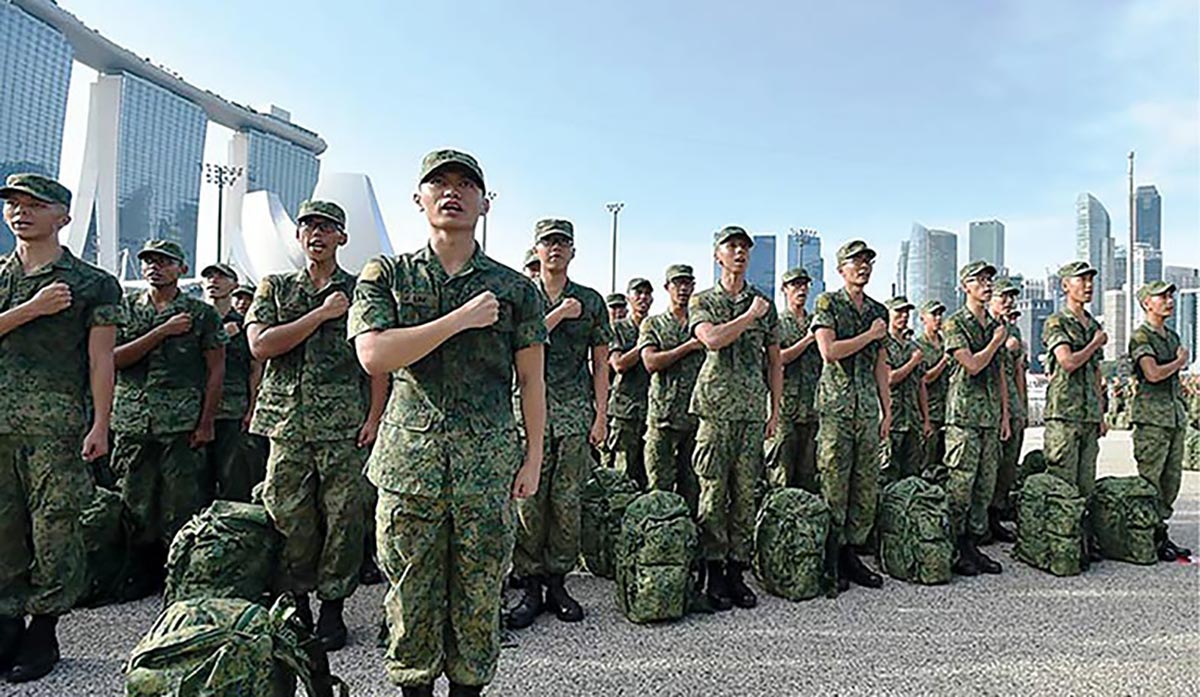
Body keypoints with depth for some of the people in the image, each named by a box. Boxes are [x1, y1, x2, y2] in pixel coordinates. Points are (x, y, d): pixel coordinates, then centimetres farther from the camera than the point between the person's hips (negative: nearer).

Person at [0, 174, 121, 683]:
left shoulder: (93, 283, 3)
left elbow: (101, 360, -1)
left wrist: (100, 427, -8)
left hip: (57, 424, -4)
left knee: (54, 528, -1)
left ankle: (43, 631, 12)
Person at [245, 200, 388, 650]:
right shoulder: (274, 288, 14)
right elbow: (260, 346, -3)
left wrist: (374, 418, -6)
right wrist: (322, 314, -8)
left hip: (345, 427, -1)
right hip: (287, 425, 2)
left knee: (343, 519, 1)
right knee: (288, 518, 5)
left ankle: (332, 608, 16)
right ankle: (294, 606, 23)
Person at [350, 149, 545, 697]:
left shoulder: (515, 288, 7)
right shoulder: (385, 275, 6)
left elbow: (531, 380, 7)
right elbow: (374, 355, -10)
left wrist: (533, 458, 2)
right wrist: (461, 318, -12)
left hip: (489, 462, 0)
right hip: (409, 458, 0)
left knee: (479, 597, 8)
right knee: (411, 593, 10)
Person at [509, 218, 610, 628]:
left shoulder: (590, 301, 12)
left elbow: (600, 363, 10)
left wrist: (601, 415, 2)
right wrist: (559, 314, -9)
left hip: (576, 413, 1)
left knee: (567, 502, 4)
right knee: (528, 500, 0)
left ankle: (557, 583, 18)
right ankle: (529, 588, 11)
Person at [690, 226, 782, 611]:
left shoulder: (764, 305, 15)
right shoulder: (702, 301, 7)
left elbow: (774, 362, 17)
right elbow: (712, 339, -15)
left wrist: (775, 409, 11)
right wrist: (750, 316, -7)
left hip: (754, 410, 3)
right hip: (716, 408, -3)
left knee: (745, 494, 5)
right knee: (713, 493, -2)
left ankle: (737, 572, 15)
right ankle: (714, 575, 8)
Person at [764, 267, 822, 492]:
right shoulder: (776, 323, 4)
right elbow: (777, 359, -11)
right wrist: (808, 339, -9)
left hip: (813, 408, 4)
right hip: (785, 408, -4)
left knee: (809, 474, 8)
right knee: (780, 474, -3)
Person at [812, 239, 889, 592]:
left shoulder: (879, 311, 17)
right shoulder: (827, 303, -1)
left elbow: (881, 366, 18)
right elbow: (829, 351, -14)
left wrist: (887, 410, 14)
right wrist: (870, 334, -6)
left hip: (869, 408, 6)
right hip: (836, 405, -6)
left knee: (867, 487, 6)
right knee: (834, 485, -3)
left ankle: (852, 554, 18)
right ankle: (830, 561, 7)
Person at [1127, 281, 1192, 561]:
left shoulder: (1172, 336, 18)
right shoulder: (1141, 336, -8)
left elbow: (1175, 378, 24)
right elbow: (1153, 373, -20)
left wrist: (1183, 410, 18)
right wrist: (1180, 361, -3)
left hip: (1176, 416, 8)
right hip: (1152, 416, -8)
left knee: (1171, 478, 10)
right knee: (1150, 479, -4)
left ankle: (1160, 531, 17)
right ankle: (1151, 536, 1)